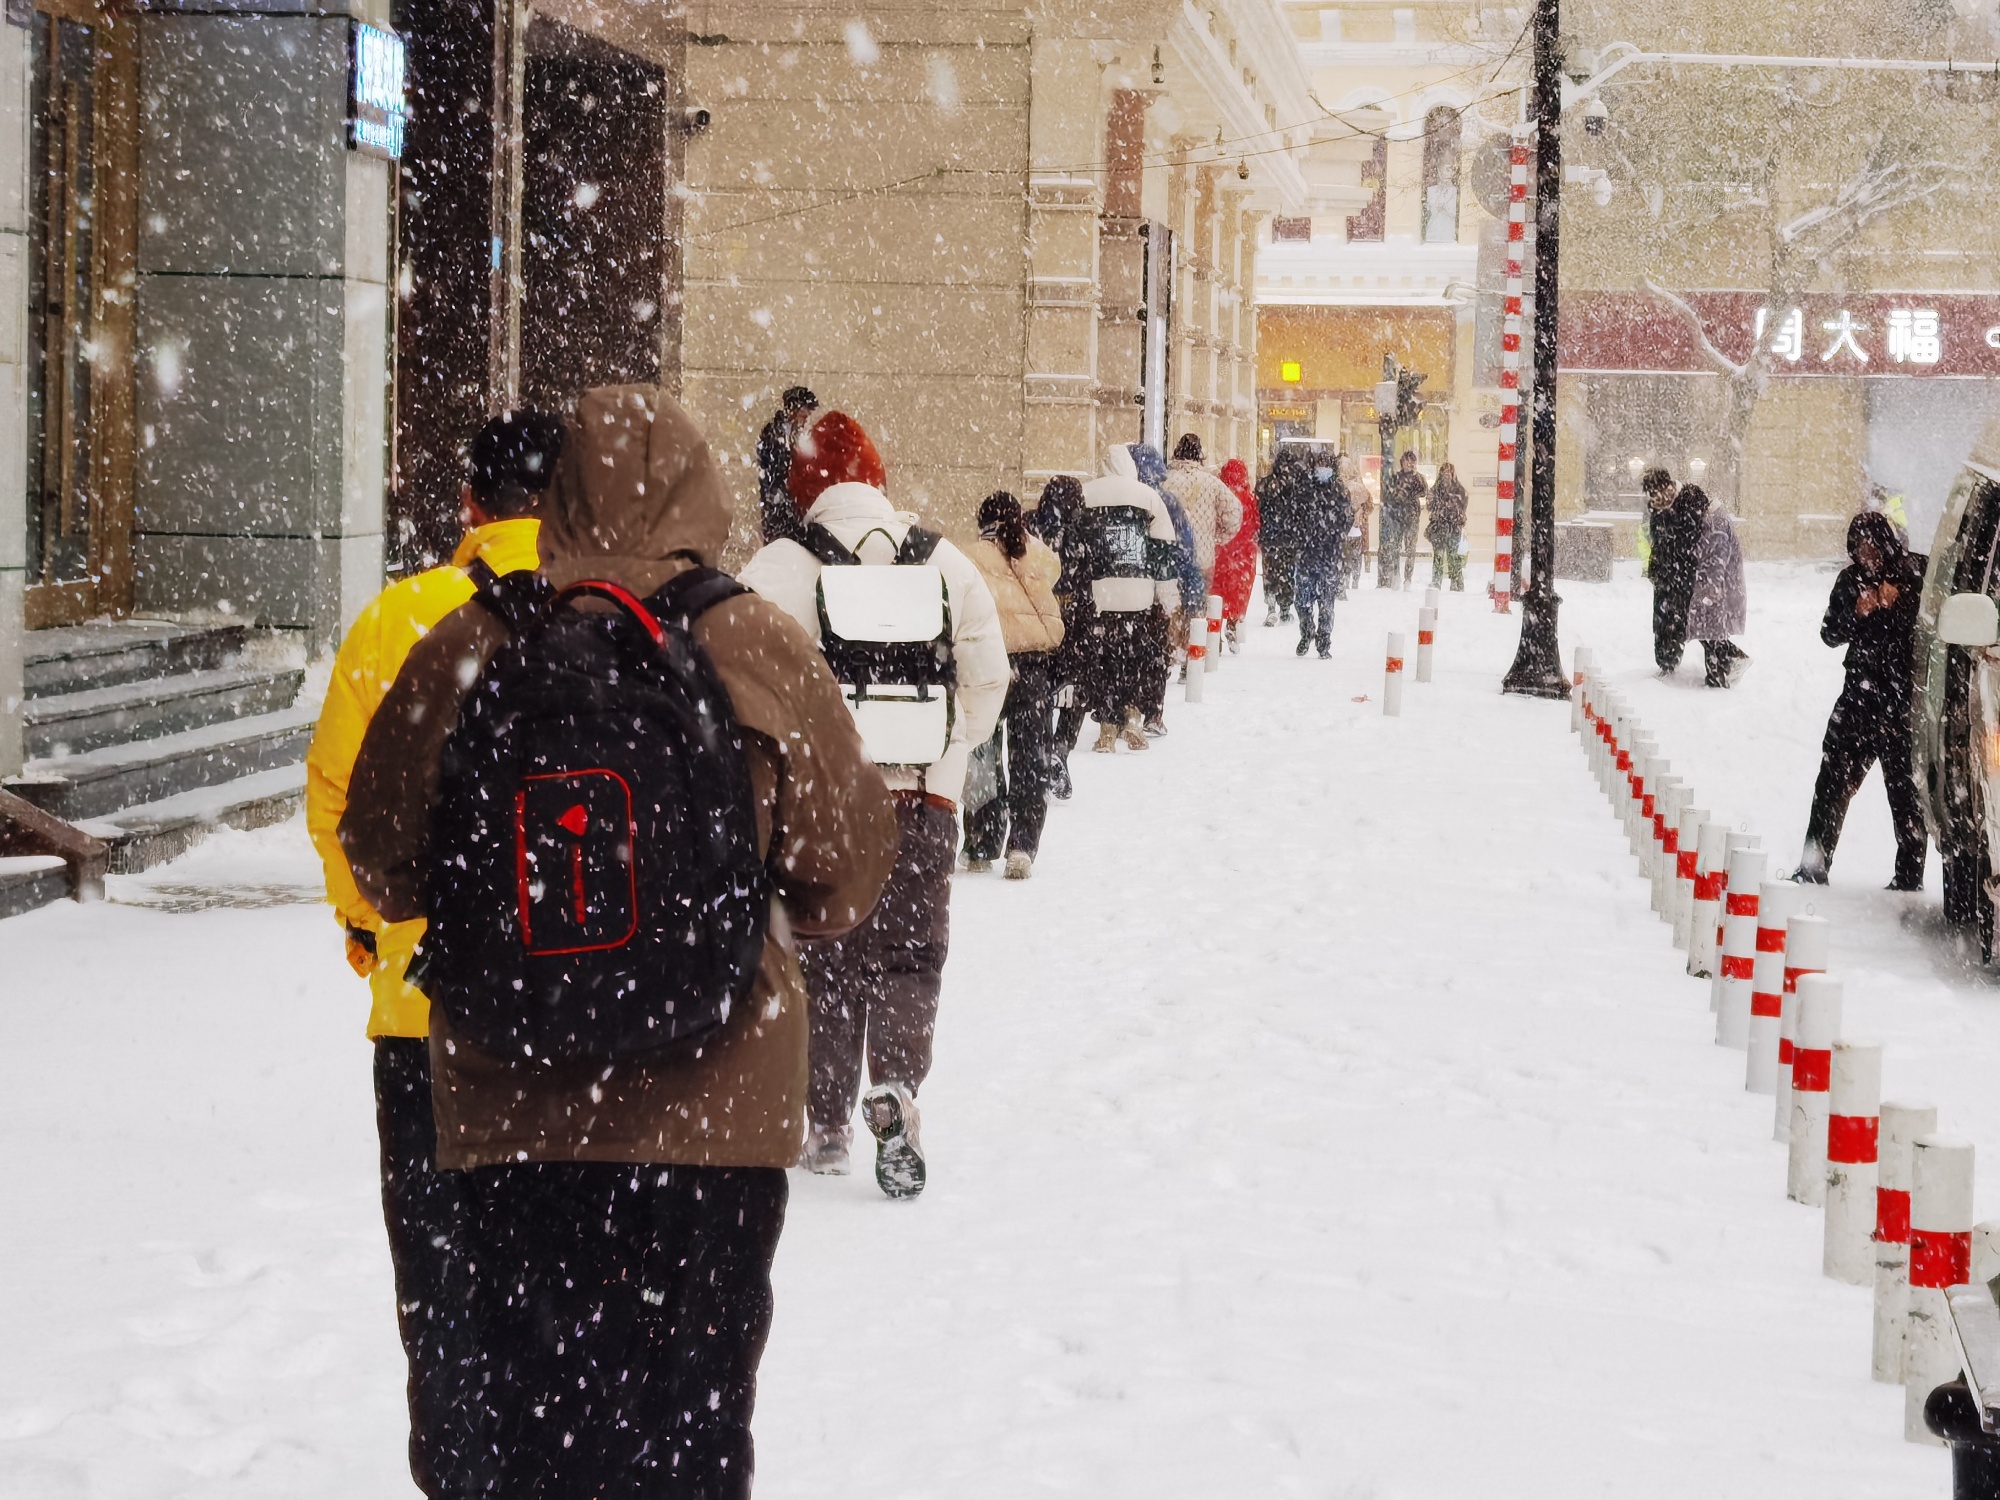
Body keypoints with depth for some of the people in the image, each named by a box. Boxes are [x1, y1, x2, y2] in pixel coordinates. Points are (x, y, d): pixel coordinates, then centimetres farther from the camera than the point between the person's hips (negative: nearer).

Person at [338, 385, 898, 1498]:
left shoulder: (475, 645, -6)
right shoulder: (766, 652, -6)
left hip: (512, 1101, 1)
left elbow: (384, 860, 3)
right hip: (714, 1101, -1)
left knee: (527, 1403, 10)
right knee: (695, 1406, 10)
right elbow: (845, 875, 3)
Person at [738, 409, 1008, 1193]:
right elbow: (989, 678, 9)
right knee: (911, 953, 8)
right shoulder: (948, 562, 3)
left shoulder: (777, 569, -8)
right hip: (926, 791, 1)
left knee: (827, 957, 10)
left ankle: (828, 1122, 13)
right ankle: (894, 1086, -15)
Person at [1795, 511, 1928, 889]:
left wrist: (1899, 601, -18)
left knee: (1905, 787, 1)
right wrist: (1856, 612, -9)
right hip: (1861, 692, 4)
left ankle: (1909, 876, 9)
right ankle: (1813, 868, 10)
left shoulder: (1917, 572, -5)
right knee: (1834, 781, 3)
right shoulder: (1851, 580, 8)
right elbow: (1830, 634, 8)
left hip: (1906, 698, -4)